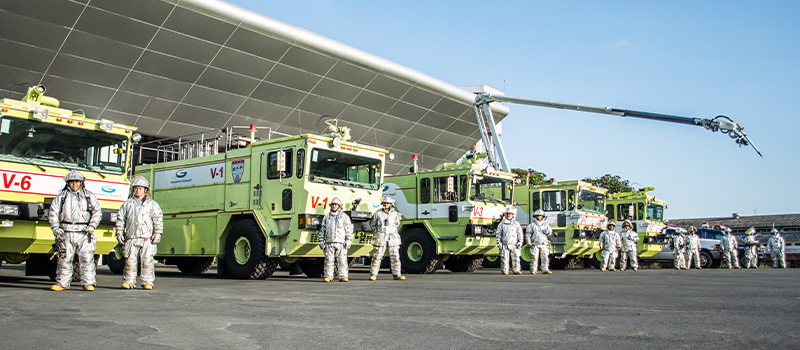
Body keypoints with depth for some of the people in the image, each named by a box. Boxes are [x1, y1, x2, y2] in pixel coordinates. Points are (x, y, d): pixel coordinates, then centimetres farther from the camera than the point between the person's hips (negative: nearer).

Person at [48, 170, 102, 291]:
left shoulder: (89, 196, 11)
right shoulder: (61, 196, 12)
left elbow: (97, 211, 9)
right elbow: (53, 213, 12)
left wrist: (92, 226, -3)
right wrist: (56, 228, 0)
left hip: (84, 233, -1)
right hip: (66, 233, 1)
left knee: (87, 257, -7)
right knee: (64, 258, 4)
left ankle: (88, 282, -3)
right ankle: (62, 283, 15)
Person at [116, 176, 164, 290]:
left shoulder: (152, 204, 10)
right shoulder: (127, 204, 14)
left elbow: (158, 220, 7)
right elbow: (120, 219, 17)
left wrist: (157, 234, -2)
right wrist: (119, 233, 7)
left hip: (147, 239, -1)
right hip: (131, 238, 1)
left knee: (147, 261, -5)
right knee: (130, 261, 1)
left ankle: (148, 282, 1)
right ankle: (128, 281, 11)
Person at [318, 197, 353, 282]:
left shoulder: (344, 216, 8)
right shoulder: (327, 217, 17)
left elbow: (349, 230, 5)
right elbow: (322, 230, 19)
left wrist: (348, 241, -5)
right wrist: (321, 241, 10)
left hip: (341, 243, -2)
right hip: (329, 243, 2)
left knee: (342, 260, -7)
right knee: (329, 260, -1)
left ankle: (343, 276, -2)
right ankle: (328, 276, 6)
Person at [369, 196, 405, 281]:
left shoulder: (395, 214, 8)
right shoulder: (378, 214, 2)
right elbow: (373, 225, 16)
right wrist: (378, 232, 9)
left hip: (393, 238, 2)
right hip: (381, 238, -2)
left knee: (395, 257, 1)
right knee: (377, 256, -2)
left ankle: (396, 274, 8)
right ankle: (373, 274, 5)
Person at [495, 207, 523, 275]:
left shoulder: (516, 223, 10)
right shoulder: (502, 224, 8)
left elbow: (520, 233, 11)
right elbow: (498, 233, 7)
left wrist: (520, 242, 3)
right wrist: (498, 242, 0)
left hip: (514, 245, 1)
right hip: (505, 245, -1)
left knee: (516, 258, -1)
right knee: (504, 258, -2)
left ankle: (516, 270, 7)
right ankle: (505, 270, 5)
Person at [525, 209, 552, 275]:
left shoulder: (545, 224, 16)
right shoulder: (532, 225, 6)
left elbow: (550, 233, 12)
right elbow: (527, 234, 3)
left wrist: (547, 231, -12)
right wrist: (528, 242, -6)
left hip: (544, 244, 3)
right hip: (535, 244, -3)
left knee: (545, 257, 0)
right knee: (534, 257, -5)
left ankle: (545, 270, 8)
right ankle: (533, 270, 2)